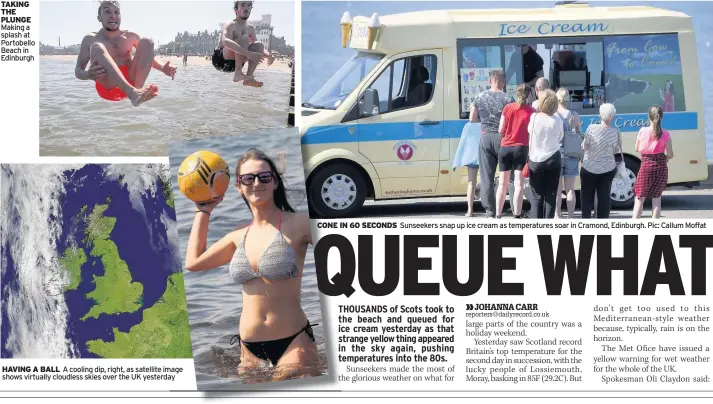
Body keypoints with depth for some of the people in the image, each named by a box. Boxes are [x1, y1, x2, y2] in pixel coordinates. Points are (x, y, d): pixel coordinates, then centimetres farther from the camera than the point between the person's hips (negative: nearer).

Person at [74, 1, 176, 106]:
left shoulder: (130, 37, 16)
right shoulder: (90, 40, 7)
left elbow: (147, 56, 21)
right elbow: (78, 71, 2)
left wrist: (162, 68, -3)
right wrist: (88, 75, -25)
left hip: (130, 81, 3)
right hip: (107, 86, -3)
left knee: (146, 41, -9)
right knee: (97, 47, -28)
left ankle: (138, 88, -32)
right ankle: (132, 92, -52)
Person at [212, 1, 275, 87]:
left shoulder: (250, 29, 11)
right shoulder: (230, 25, -13)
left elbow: (255, 47, 15)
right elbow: (225, 41, -32)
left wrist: (268, 55, -11)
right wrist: (248, 53, -43)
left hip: (233, 64, 8)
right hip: (220, 59, -8)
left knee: (259, 46, -2)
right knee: (244, 38, -25)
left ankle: (249, 78, -14)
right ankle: (238, 74, -29)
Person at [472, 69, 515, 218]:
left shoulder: (480, 97, 3)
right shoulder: (508, 99, -6)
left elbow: (473, 119, 11)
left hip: (485, 137, 2)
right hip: (502, 137, -2)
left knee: (487, 176, 4)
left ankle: (490, 211, 2)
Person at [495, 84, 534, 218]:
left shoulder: (507, 108, 2)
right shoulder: (531, 111, -4)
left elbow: (501, 130, 6)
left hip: (505, 148, 3)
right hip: (521, 149, -3)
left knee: (502, 184, 9)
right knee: (519, 184, 0)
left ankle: (498, 215, 10)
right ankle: (517, 216, -3)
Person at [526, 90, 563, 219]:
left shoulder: (534, 117, -11)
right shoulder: (557, 120, -6)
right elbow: (560, 138, 8)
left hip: (536, 160, -1)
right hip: (553, 159, 1)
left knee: (537, 195, 5)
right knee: (551, 195, 7)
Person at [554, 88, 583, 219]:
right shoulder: (575, 116, -1)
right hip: (571, 155, 2)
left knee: (557, 189, 6)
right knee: (570, 189, 10)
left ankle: (557, 216, 8)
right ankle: (570, 217, 13)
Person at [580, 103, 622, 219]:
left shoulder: (592, 128, -17)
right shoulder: (615, 132, -10)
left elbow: (584, 147, -9)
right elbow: (616, 151, -2)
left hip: (589, 168, -2)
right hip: (608, 169, 2)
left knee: (587, 196, 11)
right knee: (604, 196, 9)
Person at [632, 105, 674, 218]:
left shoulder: (643, 131, -8)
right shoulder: (665, 134, -6)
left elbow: (637, 149, 2)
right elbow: (670, 154, -3)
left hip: (646, 166, -2)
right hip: (661, 167, 2)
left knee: (639, 198, 4)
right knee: (656, 198, 11)